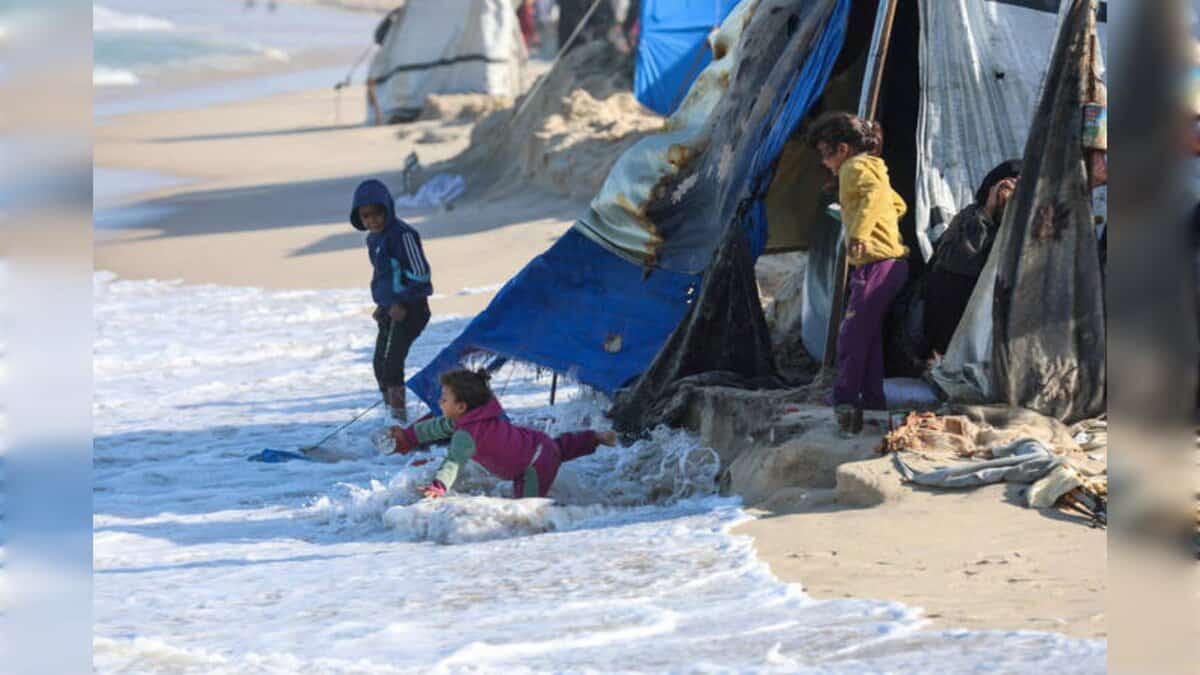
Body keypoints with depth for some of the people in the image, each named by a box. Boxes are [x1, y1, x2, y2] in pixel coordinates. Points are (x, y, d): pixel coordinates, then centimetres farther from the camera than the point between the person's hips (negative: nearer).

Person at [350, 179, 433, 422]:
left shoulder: (401, 234, -16)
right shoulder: (373, 239, 12)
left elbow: (420, 273, -17)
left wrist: (402, 304, -16)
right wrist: (383, 303, 15)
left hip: (408, 309, -10)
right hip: (390, 309, 10)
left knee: (391, 361, -18)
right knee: (381, 365, 15)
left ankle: (399, 415, -19)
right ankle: (390, 410, 27)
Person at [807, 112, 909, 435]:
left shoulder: (855, 167, -7)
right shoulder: (872, 168, 23)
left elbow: (875, 193, -29)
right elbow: (898, 204, 37)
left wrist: (860, 233, -38)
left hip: (877, 264, -10)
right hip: (890, 261, 10)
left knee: (853, 334, -10)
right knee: (869, 337, 11)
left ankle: (846, 403, -11)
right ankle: (874, 404, 12)